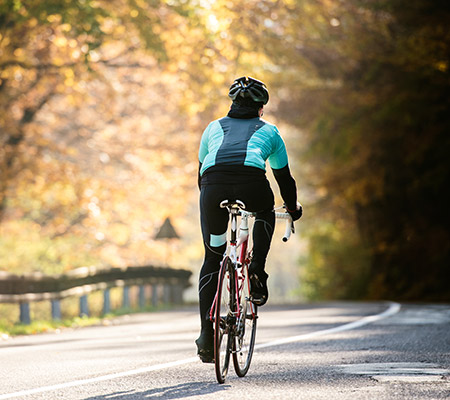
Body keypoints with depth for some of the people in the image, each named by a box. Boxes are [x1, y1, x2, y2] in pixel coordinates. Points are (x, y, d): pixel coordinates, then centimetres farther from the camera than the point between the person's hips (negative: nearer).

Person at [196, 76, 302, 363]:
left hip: (213, 187, 1)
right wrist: (293, 208, 52)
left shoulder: (214, 127, 33)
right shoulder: (268, 131, 29)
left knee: (212, 259, 17)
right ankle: (257, 273, 17)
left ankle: (207, 333, 9)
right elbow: (284, 177, 35)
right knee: (265, 214, 37)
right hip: (252, 185, -1)